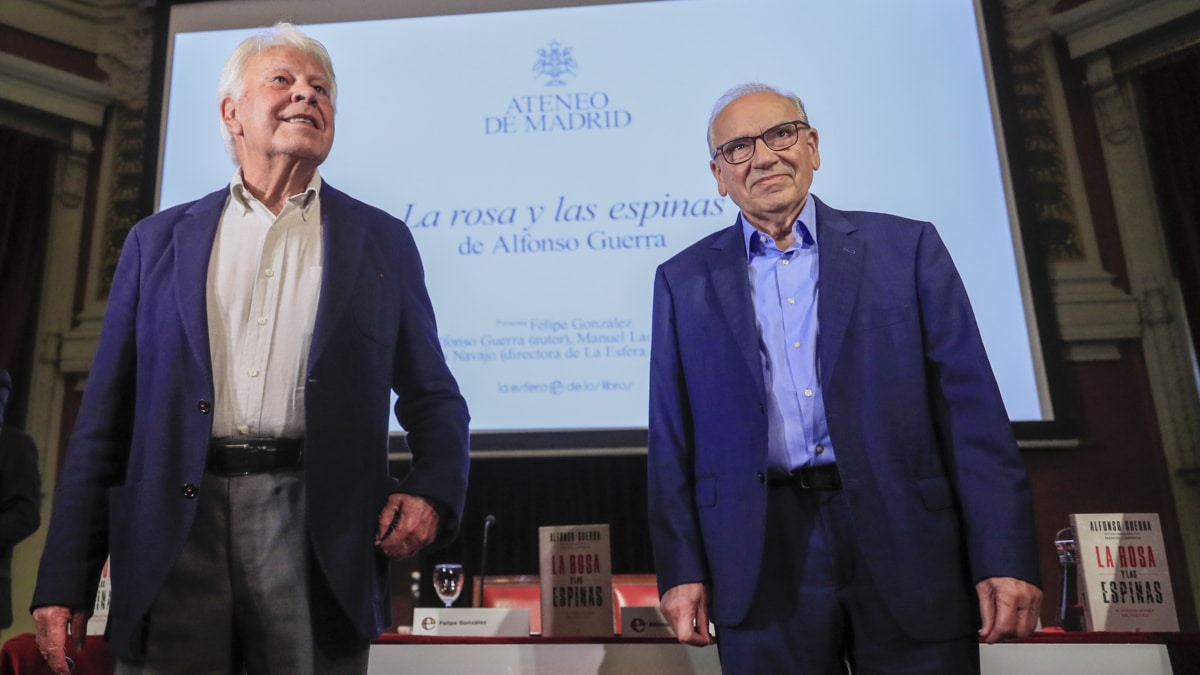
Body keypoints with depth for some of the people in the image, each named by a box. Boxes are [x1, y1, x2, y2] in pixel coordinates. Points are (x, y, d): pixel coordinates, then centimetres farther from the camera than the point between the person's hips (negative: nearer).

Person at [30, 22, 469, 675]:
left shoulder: (382, 241, 10)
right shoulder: (157, 241, 12)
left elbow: (432, 399, 10)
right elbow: (105, 418, 10)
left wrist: (432, 491, -10)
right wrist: (64, 582, 4)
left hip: (317, 535, -1)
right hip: (174, 536, 1)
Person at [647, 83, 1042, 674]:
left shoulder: (905, 247, 3)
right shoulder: (684, 281, 7)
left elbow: (970, 409, -1)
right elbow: (673, 438, 5)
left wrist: (1006, 558, -6)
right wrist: (681, 570, 0)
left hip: (906, 544, 0)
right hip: (766, 569, 1)